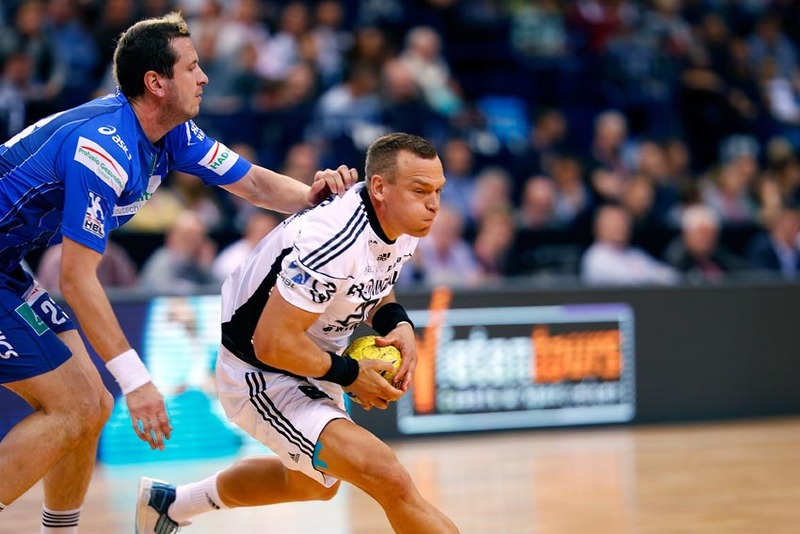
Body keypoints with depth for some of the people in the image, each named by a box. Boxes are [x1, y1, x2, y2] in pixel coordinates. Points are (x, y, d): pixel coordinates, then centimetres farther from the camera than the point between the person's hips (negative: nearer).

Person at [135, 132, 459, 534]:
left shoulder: (401, 225, -7)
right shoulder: (333, 240, -34)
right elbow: (272, 342, -32)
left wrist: (399, 324, -7)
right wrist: (348, 375, -21)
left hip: (311, 363, 10)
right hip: (262, 375, -10)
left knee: (314, 483, 34)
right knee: (390, 481, -25)